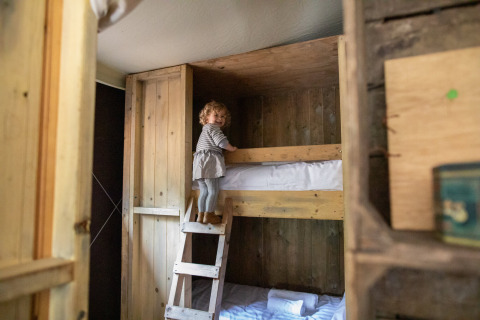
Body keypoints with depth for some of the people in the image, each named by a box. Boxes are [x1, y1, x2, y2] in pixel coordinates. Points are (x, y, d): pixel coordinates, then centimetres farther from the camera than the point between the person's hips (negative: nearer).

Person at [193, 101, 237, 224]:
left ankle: (201, 215, 11)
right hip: (209, 161, -10)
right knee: (213, 190, -6)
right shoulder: (213, 127, -2)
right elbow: (222, 142, -14)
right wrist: (232, 148, 1)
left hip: (200, 163, 10)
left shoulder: (205, 130, 29)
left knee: (204, 191, 10)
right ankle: (208, 215, -5)